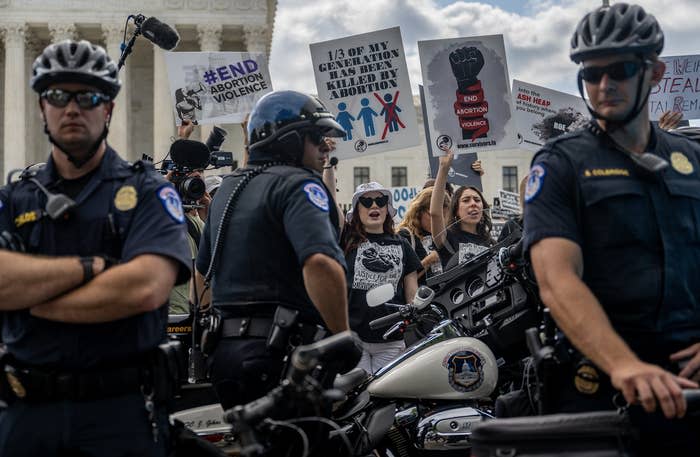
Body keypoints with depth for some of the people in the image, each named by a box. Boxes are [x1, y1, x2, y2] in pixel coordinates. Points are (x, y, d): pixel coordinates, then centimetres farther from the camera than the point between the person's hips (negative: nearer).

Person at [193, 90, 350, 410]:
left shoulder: (228, 188, 20)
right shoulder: (298, 183, -8)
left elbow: (202, 270, 28)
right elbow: (320, 262, -25)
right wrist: (344, 340, -20)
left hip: (222, 350, 9)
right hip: (278, 349, -9)